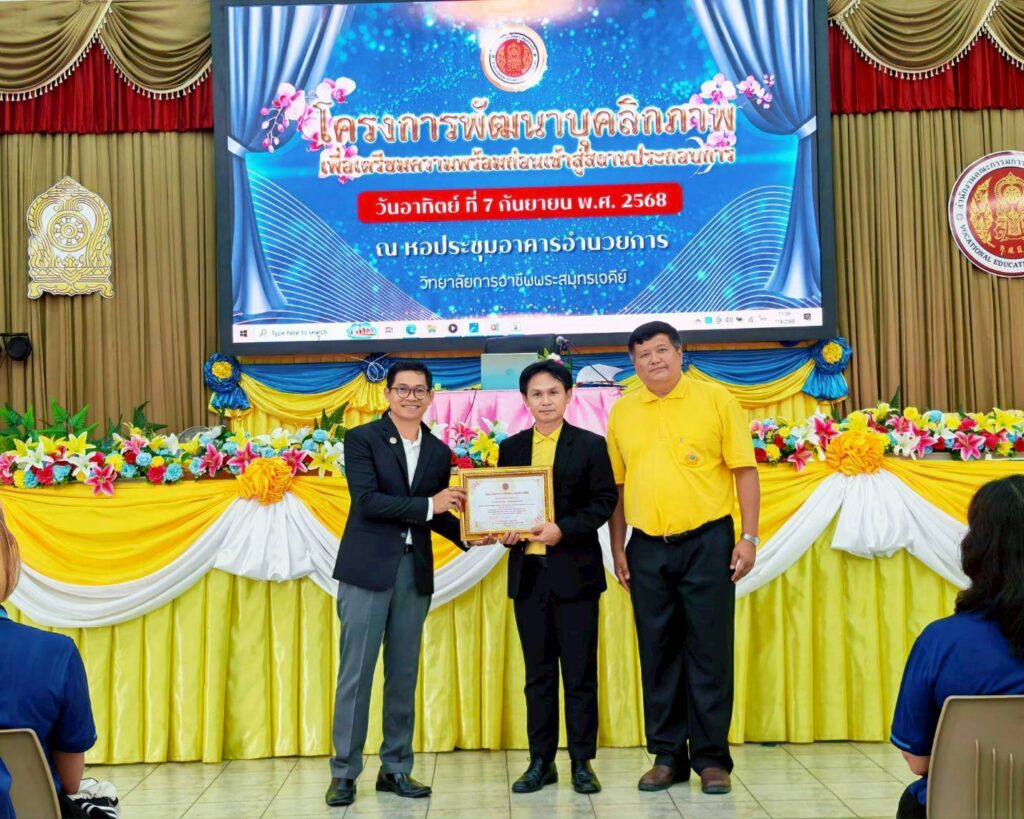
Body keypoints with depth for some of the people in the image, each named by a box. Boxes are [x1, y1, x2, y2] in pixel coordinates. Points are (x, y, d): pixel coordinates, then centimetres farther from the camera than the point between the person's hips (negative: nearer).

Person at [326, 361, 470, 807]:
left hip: (415, 571, 5)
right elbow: (367, 501, -14)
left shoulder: (439, 451, 12)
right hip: (368, 569, -4)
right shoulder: (362, 438, -3)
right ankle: (345, 771, 8)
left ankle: (396, 768, 19)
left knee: (404, 674, 10)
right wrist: (428, 505, -15)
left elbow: (437, 514, 14)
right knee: (356, 672, -1)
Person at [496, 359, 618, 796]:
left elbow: (605, 500, -4)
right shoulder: (511, 448, 11)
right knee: (538, 672, 9)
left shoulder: (590, 445, 2)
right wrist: (505, 530, -8)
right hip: (528, 573, 3)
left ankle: (582, 762, 12)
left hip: (575, 571, -3)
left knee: (580, 672, 3)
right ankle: (541, 761, 17)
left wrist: (562, 529, -17)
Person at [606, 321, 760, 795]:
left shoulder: (715, 399, 0)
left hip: (706, 542, -3)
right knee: (657, 654, 8)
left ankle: (712, 758, 11)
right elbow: (617, 485, 12)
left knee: (709, 652, 1)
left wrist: (749, 537, -8)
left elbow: (744, 469, -2)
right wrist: (617, 549, 8)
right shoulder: (622, 412, 8)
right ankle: (667, 756, 19)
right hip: (647, 548, 3)